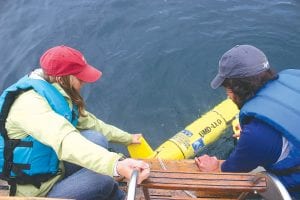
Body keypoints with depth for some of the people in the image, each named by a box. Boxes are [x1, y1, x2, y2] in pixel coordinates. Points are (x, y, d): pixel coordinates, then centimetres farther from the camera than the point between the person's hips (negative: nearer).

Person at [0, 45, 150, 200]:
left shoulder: (60, 97, 1)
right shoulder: (29, 102, -29)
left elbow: (90, 122, 10)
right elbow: (65, 139, -47)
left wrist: (128, 138, 11)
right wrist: (116, 164, -59)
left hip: (55, 168, 8)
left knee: (96, 139, -12)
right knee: (104, 179, -20)